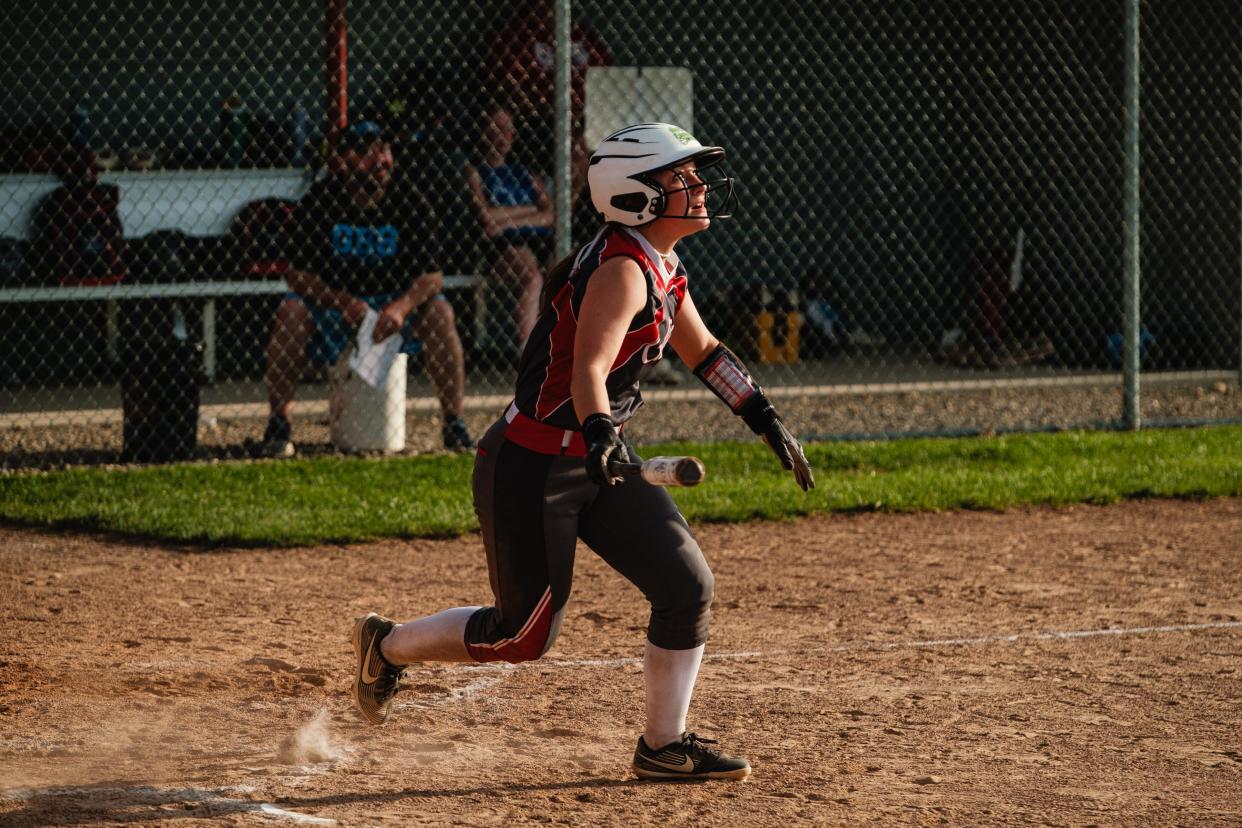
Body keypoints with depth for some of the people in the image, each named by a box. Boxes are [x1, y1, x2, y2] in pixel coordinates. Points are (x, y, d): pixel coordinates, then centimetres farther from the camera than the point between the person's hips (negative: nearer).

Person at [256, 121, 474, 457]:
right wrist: (344, 303, -29)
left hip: (396, 306, 1)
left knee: (440, 312, -27)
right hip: (330, 303, -1)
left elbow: (432, 275, -10)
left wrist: (401, 307, -32)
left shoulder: (409, 205, -6)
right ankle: (278, 426, -22)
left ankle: (454, 424, -17)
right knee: (291, 313, -31)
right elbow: (296, 273, -13)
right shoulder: (318, 203, -10)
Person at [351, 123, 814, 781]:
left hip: (596, 463, 9)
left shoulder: (663, 270, 7)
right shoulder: (622, 271, -23)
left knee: (686, 585, -2)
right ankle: (388, 644, 26)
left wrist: (768, 423, 22)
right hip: (530, 471, -9)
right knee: (525, 635, 2)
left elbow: (703, 352, 24)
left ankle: (664, 746, 11)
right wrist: (601, 437, -54)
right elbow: (588, 369, -37)